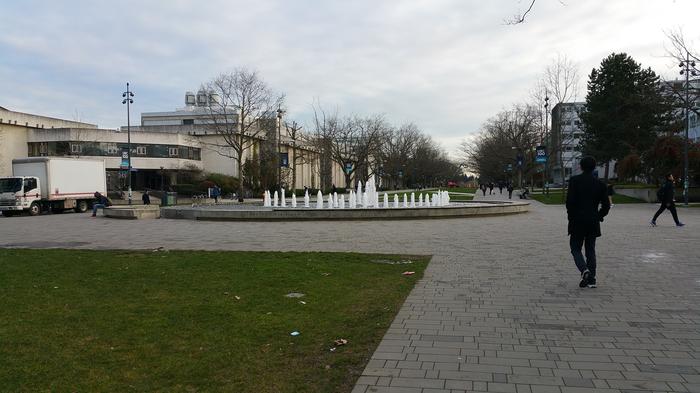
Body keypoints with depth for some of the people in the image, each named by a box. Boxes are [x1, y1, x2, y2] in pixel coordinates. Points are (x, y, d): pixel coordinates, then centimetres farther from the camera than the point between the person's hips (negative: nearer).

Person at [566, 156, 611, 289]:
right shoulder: (599, 184, 3)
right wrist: (599, 216, 17)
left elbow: (570, 201, -14)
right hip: (593, 222, 4)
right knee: (590, 250, 11)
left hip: (577, 222, -3)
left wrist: (570, 216, -1)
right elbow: (606, 205, 4)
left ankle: (584, 270, -16)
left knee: (575, 248, 8)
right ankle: (591, 279, 11)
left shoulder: (574, 180, -7)